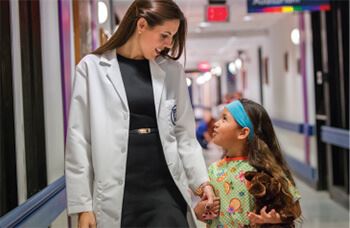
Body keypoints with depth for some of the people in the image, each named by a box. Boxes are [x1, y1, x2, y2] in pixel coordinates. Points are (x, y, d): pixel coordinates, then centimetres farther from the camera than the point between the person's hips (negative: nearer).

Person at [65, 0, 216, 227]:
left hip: (166, 189, 2)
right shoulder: (92, 68, -2)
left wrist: (202, 181, -3)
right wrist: (82, 205, -4)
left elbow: (185, 134, 10)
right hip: (116, 194, -2)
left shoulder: (172, 70, 7)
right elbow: (79, 140, -1)